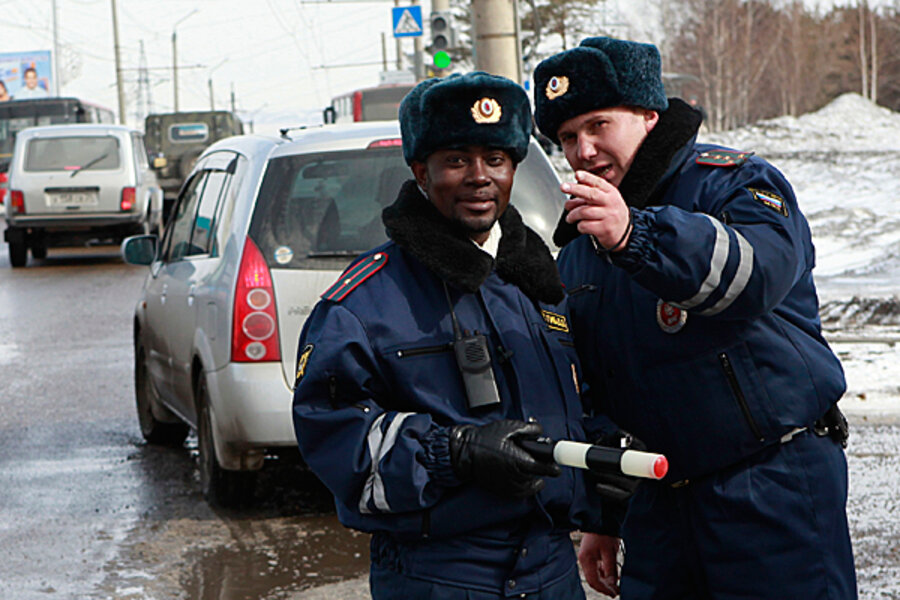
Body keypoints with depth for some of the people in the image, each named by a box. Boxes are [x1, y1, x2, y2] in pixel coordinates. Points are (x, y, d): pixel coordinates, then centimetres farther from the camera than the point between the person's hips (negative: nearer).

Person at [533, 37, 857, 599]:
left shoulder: (735, 181, -8)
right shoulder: (578, 249, 13)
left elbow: (756, 269, -32)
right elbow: (591, 390, 21)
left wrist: (635, 234, -47)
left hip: (778, 489, -6)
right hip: (661, 500, 6)